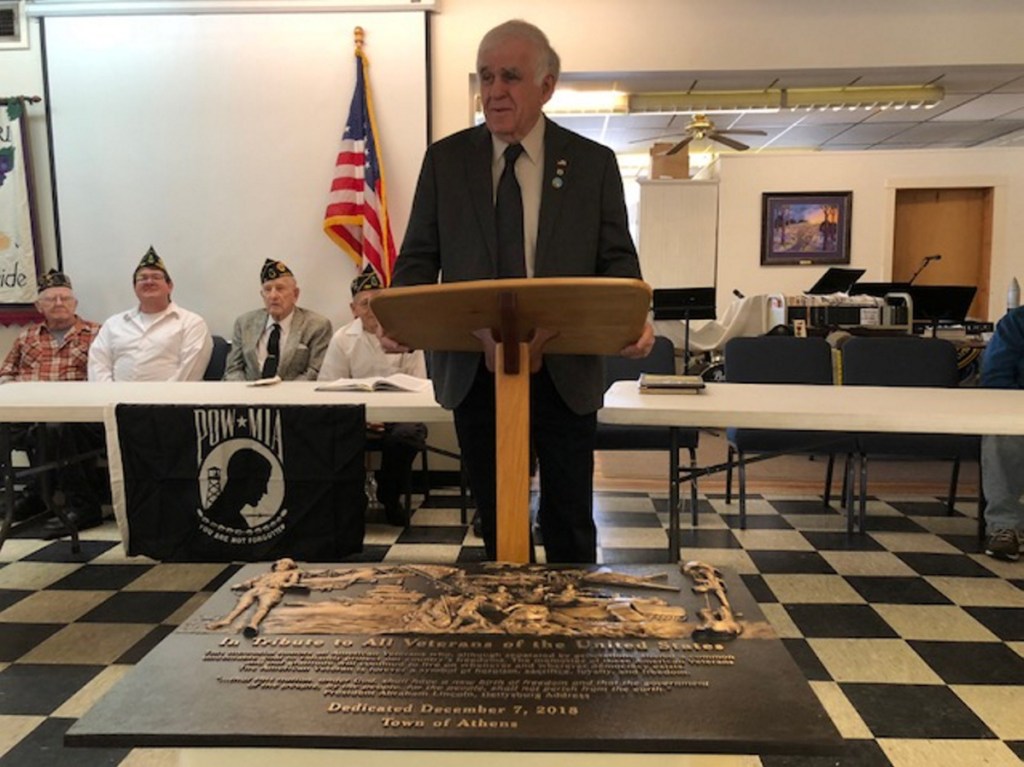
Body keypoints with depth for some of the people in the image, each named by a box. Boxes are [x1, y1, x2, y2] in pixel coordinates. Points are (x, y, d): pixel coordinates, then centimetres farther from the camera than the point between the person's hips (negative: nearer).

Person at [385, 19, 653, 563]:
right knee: (495, 520, 15)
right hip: (474, 372, 2)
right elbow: (419, 256, 4)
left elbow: (617, 259, 0)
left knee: (569, 523, 9)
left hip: (564, 372, -1)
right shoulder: (445, 159, 4)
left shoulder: (593, 162, 1)